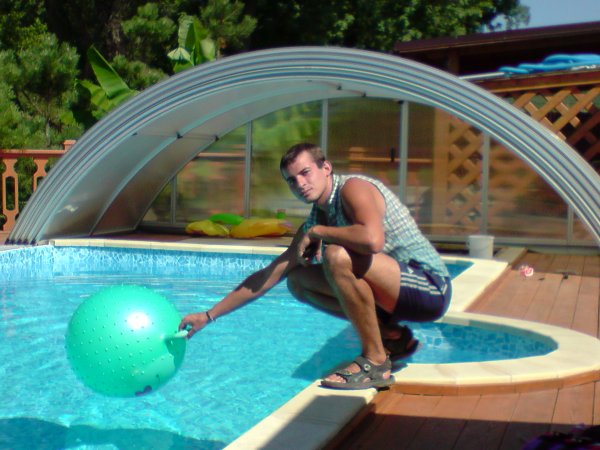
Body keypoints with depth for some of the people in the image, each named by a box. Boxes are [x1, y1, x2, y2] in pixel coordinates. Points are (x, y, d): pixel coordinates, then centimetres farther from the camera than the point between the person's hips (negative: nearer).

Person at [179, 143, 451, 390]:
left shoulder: (352, 188, -16)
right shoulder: (315, 221, 8)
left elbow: (372, 240, -37)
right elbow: (268, 276, 13)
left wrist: (317, 233, -20)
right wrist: (209, 316, 12)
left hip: (432, 289, -9)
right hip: (397, 296, 9)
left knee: (337, 255, -30)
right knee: (298, 281, 10)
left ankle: (375, 361, -18)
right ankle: (391, 336, 8)